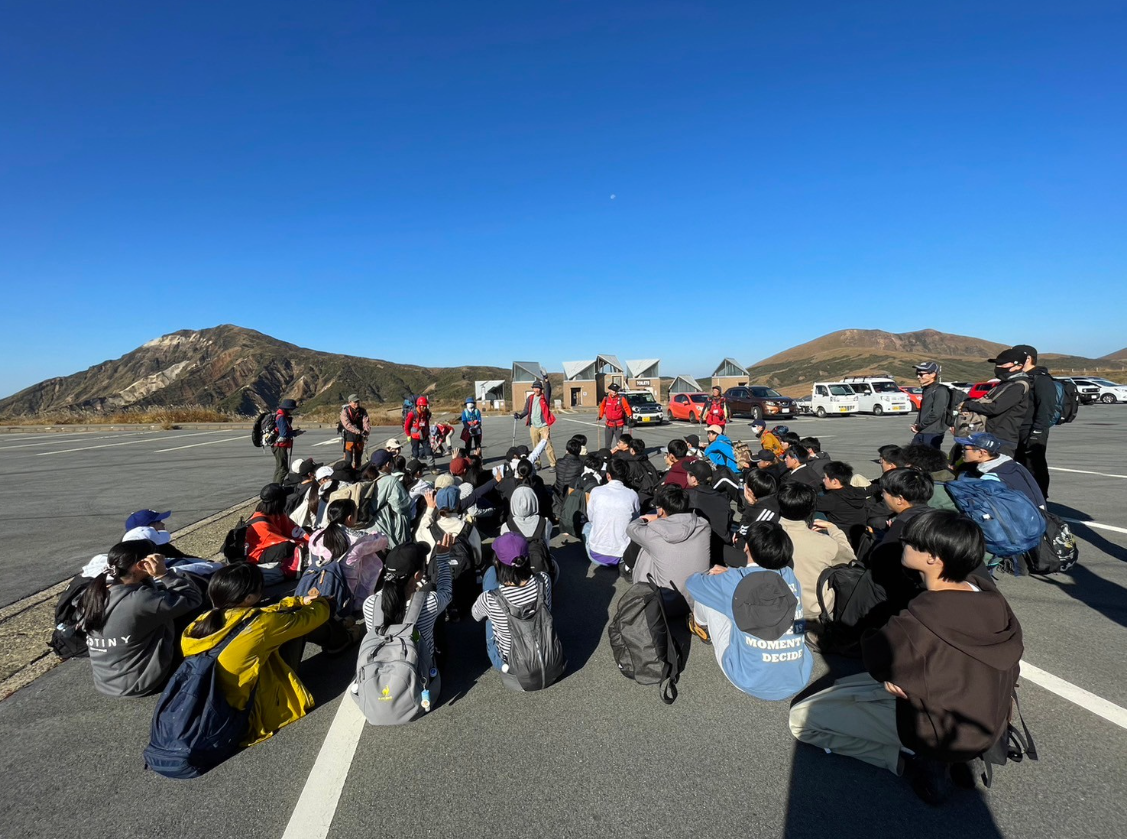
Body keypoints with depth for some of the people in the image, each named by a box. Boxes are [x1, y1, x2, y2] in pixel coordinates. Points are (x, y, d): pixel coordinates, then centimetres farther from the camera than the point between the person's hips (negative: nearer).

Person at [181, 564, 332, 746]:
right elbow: (311, 617, -7)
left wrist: (299, 601, 18)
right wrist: (320, 602, 15)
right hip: (254, 713, -7)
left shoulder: (201, 622, -5)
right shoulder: (259, 623, -24)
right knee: (294, 622, 0)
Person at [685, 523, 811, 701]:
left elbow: (692, 582, 4)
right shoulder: (790, 576, -5)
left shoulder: (733, 582, -17)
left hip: (752, 685, -4)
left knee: (708, 598, 8)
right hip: (799, 682, 4)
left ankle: (701, 626, 41)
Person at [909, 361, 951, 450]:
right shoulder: (925, 390, 16)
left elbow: (936, 414, -18)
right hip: (920, 433, 8)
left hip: (933, 434, -8)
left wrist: (919, 426, -10)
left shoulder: (940, 390, -11)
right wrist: (916, 424, 5)